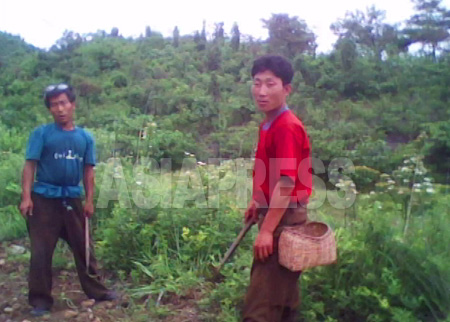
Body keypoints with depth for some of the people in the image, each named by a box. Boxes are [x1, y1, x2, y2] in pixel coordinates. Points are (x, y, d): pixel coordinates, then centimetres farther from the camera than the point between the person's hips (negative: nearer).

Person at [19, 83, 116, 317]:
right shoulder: (41, 133, -3)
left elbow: (88, 171, 9)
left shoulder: (85, 137, 6)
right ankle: (40, 300, 12)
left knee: (83, 247, 11)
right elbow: (30, 165, -5)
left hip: (72, 199, 3)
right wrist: (26, 197, -14)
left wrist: (89, 200, 3)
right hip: (44, 199, -3)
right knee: (41, 251, 2)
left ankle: (96, 291, 24)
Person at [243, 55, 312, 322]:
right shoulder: (269, 125, 9)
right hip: (277, 217, 10)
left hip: (284, 220, -10)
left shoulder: (287, 127, -20)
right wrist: (257, 202, 22)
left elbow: (287, 182, -24)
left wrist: (267, 230, -23)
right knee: (281, 294, 22)